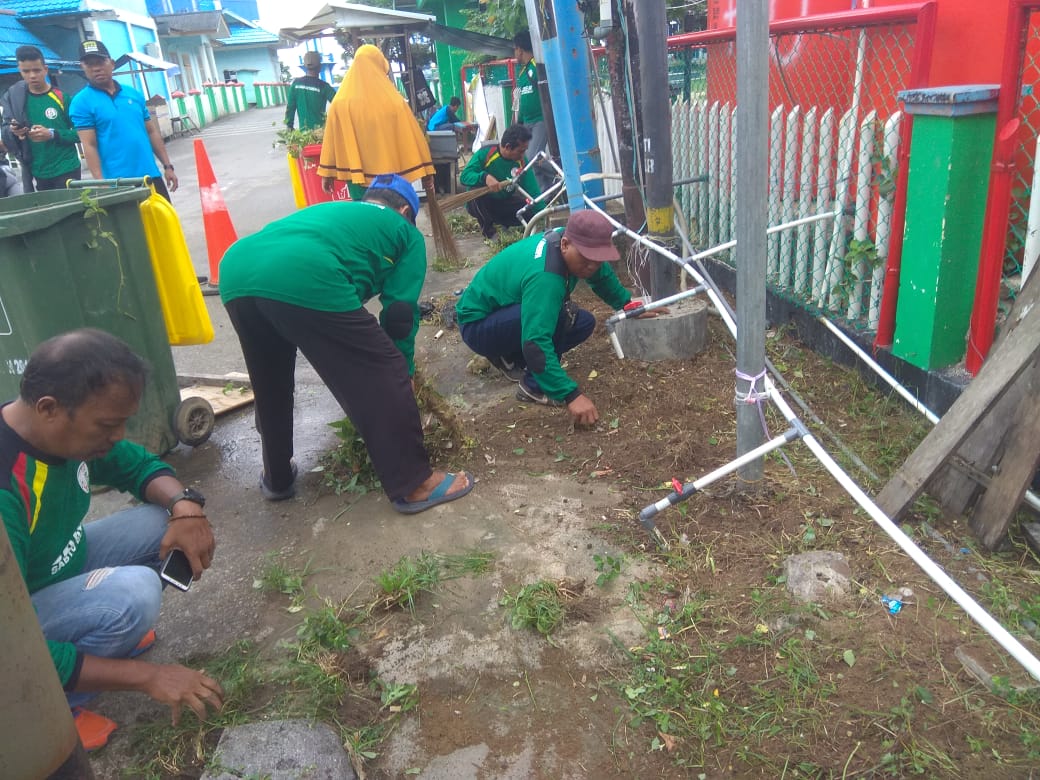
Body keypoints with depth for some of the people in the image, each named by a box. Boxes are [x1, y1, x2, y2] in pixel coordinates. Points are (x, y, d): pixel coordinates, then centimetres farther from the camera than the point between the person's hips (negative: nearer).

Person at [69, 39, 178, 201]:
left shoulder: (134, 94, 11)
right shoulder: (82, 102, -3)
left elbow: (152, 132, 15)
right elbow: (89, 146, -9)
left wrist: (167, 166, 10)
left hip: (150, 176, 5)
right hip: (117, 184, -5)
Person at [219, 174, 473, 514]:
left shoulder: (330, 210, 42)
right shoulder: (405, 231, 25)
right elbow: (399, 310, 17)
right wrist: (403, 369, 32)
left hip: (236, 271, 8)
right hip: (303, 278, -7)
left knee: (270, 386, 29)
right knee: (382, 377, 7)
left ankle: (277, 477, 44)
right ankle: (414, 484, 15)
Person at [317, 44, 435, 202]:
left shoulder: (340, 104, -2)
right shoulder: (394, 101, -5)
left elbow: (331, 141, 2)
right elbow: (412, 139, -2)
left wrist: (327, 174, 10)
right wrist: (425, 172, 4)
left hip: (357, 176, 1)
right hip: (393, 176, -1)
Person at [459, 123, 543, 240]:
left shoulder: (522, 161, -11)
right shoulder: (485, 153, -22)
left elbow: (533, 190, -13)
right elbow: (464, 176, -29)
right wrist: (485, 177, -48)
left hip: (503, 204, 3)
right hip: (479, 204, -3)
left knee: (531, 210, -20)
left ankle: (497, 222, 5)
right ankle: (487, 228, -11)